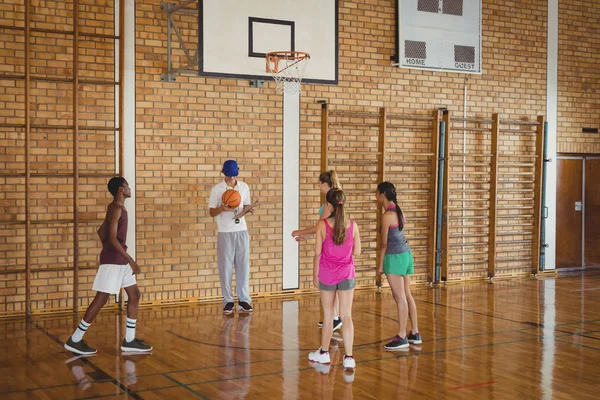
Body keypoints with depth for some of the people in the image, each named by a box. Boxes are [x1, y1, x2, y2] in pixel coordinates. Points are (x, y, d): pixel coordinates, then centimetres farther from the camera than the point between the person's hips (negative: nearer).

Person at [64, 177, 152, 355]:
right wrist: (130, 260, -24)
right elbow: (112, 237, -24)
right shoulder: (116, 208, -15)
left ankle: (129, 340, 14)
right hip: (112, 260, -10)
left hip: (120, 260, 10)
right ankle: (75, 340, 0)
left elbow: (101, 231, 22)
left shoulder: (117, 208, 15)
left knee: (135, 295, 10)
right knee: (101, 299, -7)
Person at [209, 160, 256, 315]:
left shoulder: (244, 187, 5)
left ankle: (244, 300, 9)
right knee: (226, 267, 1)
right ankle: (228, 301, 8)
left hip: (242, 231, 3)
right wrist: (222, 208, -22)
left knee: (243, 266, 4)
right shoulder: (217, 189, -5)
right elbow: (212, 212, -2)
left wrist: (249, 209, -10)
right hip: (225, 233, -3)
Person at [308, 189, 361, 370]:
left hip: (327, 274, -1)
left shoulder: (322, 225, -11)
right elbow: (357, 252, 0)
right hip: (346, 274, 1)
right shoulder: (352, 225, -6)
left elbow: (318, 253, -7)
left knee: (328, 315, 13)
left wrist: (315, 275, 5)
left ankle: (324, 352, 28)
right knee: (346, 316, 2)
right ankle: (348, 357, -4)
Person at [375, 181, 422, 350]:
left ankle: (402, 337, 3)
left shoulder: (387, 216, -15)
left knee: (400, 297, -3)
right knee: (407, 295, 14)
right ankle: (415, 333, 21)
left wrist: (380, 264, -5)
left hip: (395, 257, -9)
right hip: (406, 253, 9)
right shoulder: (398, 211, 10)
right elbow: (397, 236, 10)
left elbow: (384, 243, -13)